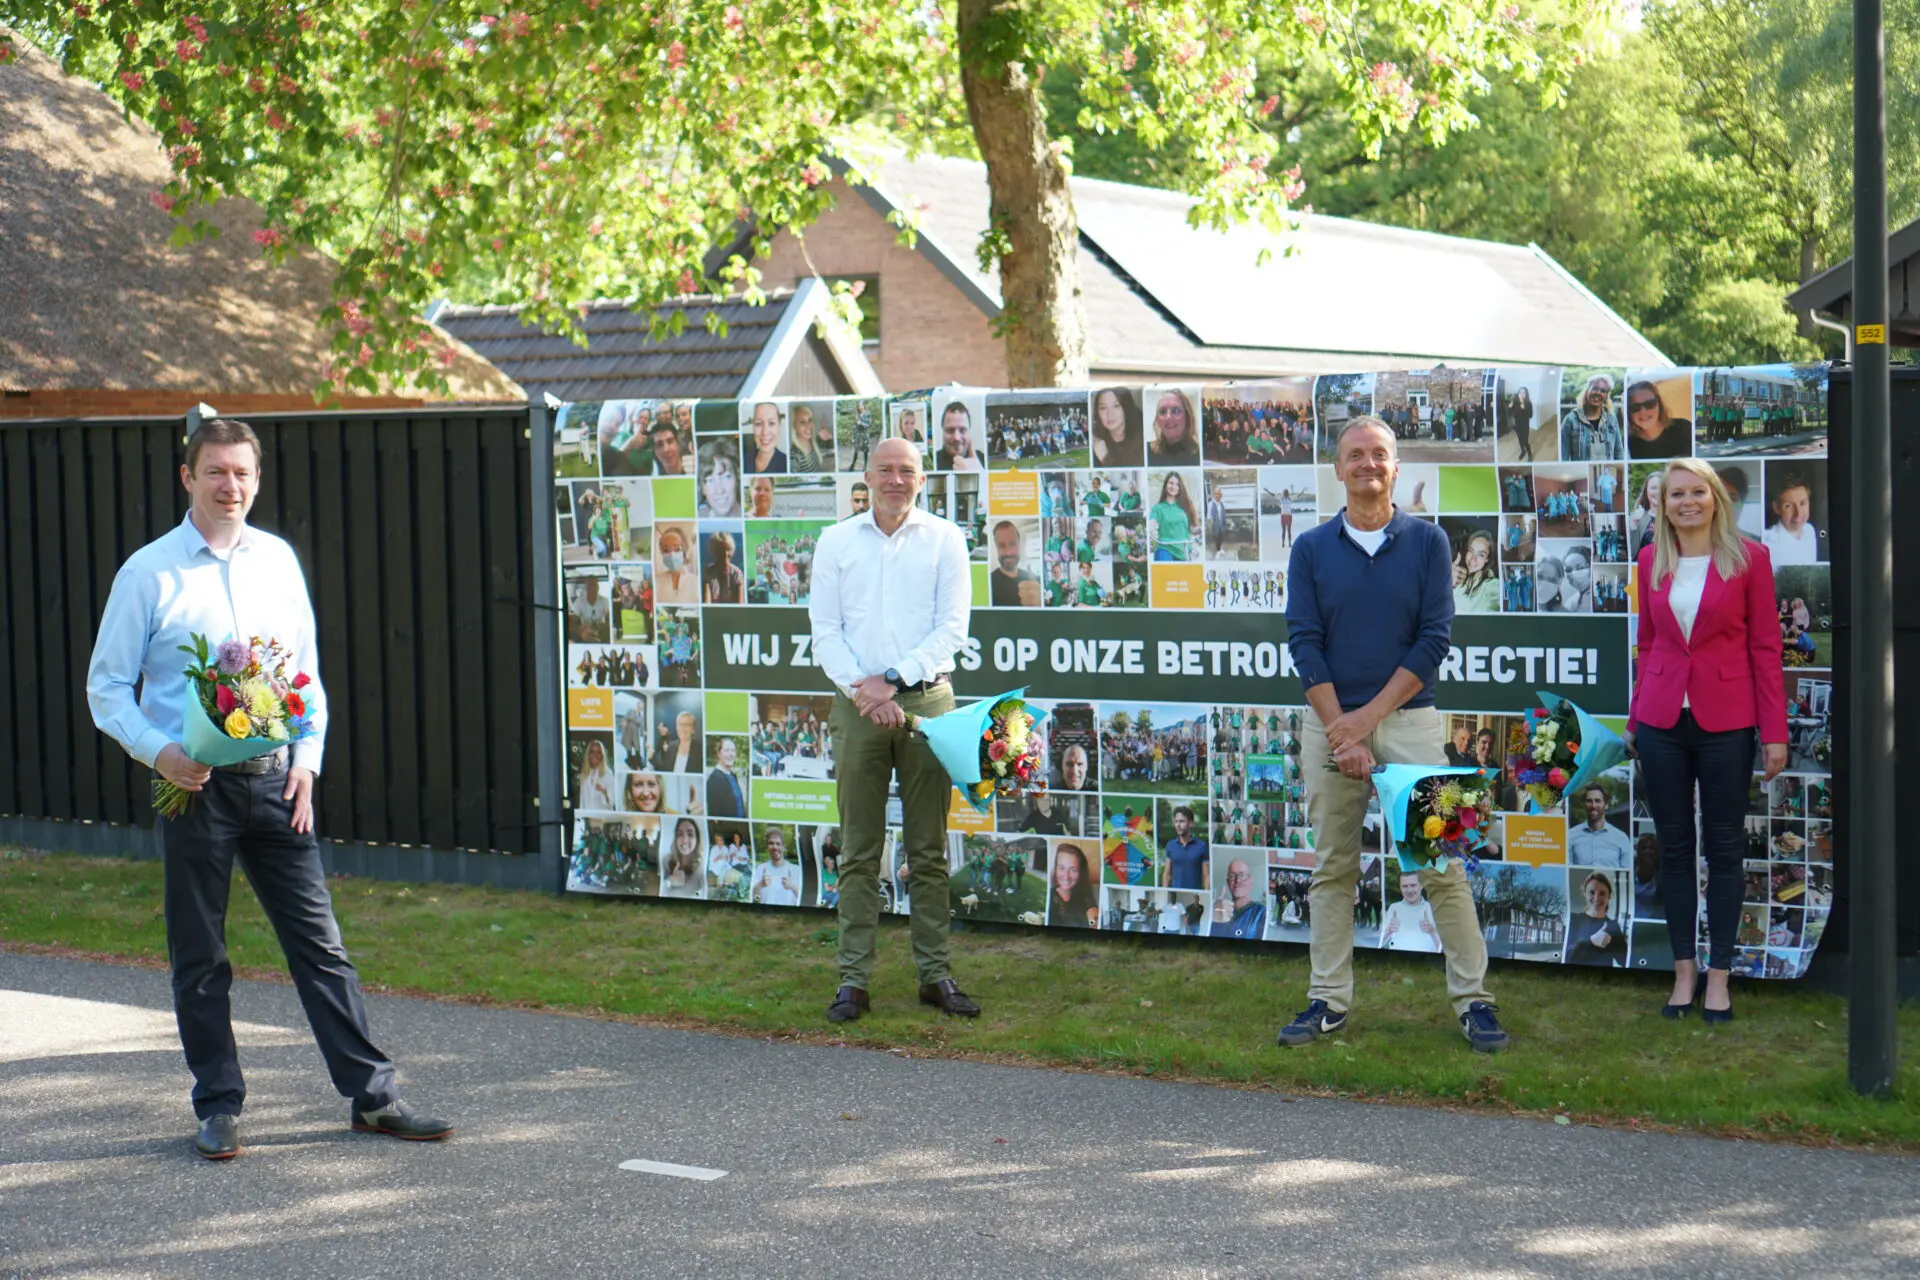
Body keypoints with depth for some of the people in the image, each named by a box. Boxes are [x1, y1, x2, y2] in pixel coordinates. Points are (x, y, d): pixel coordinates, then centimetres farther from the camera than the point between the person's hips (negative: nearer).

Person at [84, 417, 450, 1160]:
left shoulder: (277, 561, 9)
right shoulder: (149, 572, -2)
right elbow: (106, 688, 0)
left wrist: (307, 758, 2)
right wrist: (159, 752, -15)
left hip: (274, 781, 3)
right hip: (194, 786, -3)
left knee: (319, 942, 3)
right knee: (199, 958, 5)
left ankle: (372, 1095, 7)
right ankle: (218, 1107, 16)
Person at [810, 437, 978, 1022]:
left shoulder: (944, 539, 6)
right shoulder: (836, 541, 9)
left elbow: (952, 627, -1)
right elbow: (824, 629, 5)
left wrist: (894, 680, -11)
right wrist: (861, 688, -11)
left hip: (926, 702, 0)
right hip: (857, 705, 1)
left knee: (928, 851, 5)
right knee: (859, 852, 2)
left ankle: (935, 974, 10)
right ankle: (853, 978, 5)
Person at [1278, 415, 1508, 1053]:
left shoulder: (1426, 542, 4)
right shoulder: (1311, 548, 6)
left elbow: (1435, 639, -2)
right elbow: (1304, 642, 1)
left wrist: (1368, 717, -9)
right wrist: (1341, 730, -10)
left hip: (1408, 718, -1)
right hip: (1329, 722, 1)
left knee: (1441, 864, -4)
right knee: (1333, 869, 6)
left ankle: (1472, 999, 1)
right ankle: (1328, 1000, 12)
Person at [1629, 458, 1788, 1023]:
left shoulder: (1748, 558, -3)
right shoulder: (1652, 562, 6)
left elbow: (1765, 648, -3)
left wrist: (1774, 732, -6)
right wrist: (1635, 718, 9)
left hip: (1725, 722, -3)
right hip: (1663, 721, 3)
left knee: (1723, 848, 4)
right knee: (1673, 847, 8)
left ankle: (1718, 976, 12)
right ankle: (1684, 971, 17)